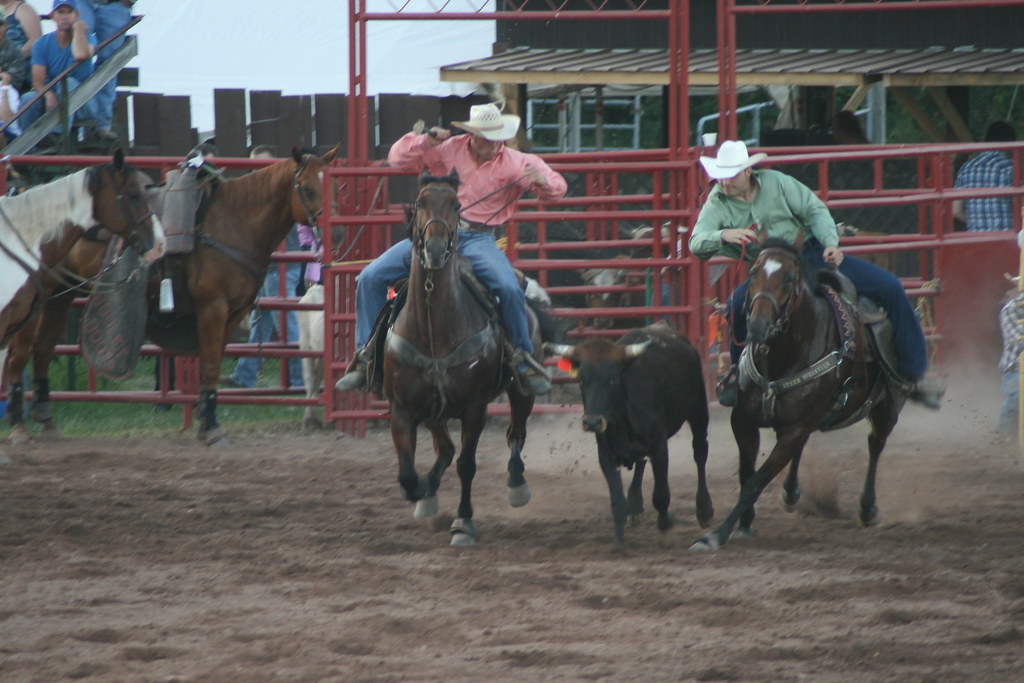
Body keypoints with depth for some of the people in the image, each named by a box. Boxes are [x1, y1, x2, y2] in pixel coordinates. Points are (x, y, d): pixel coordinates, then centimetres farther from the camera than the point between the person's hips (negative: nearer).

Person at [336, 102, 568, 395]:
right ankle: (367, 355, 0)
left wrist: (544, 181, -23)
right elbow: (398, 158, 5)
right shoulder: (448, 150, 4)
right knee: (371, 278, -11)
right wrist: (425, 141, -13)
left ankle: (524, 359, -7)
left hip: (478, 239, -2)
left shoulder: (514, 163, 2)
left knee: (509, 289, -29)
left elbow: (556, 188, 1)